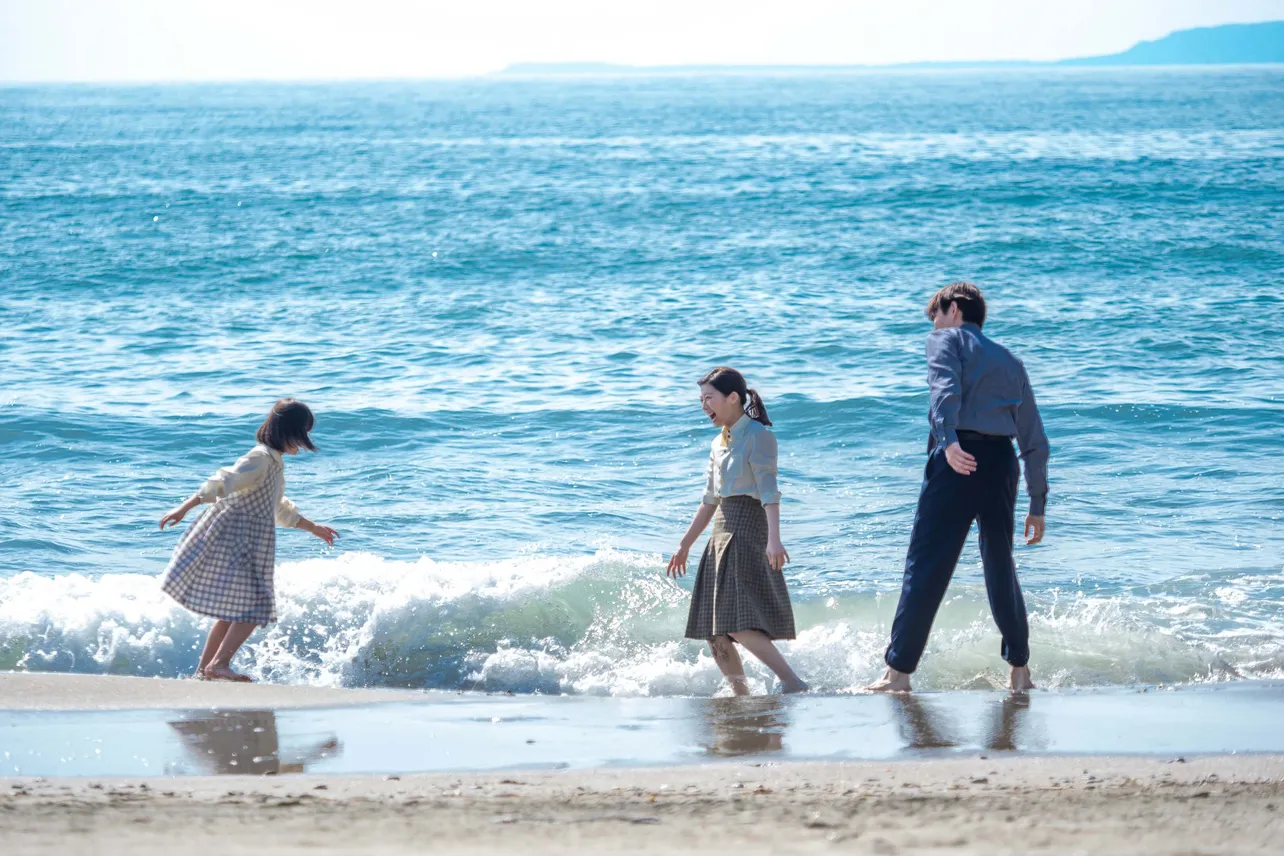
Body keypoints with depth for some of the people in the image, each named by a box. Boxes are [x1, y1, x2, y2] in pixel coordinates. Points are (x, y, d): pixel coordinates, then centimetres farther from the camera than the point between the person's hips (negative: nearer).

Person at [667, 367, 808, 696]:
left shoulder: (757, 435, -7)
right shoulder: (720, 443, 17)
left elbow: (768, 490, -18)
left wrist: (774, 538, -29)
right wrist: (685, 545, 25)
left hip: (748, 531, -9)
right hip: (722, 535, 9)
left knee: (738, 624, -21)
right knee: (713, 629, 5)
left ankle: (793, 682, -23)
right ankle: (741, 695, 8)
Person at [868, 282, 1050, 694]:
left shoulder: (946, 340, 10)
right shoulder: (1011, 362, 26)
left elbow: (946, 388, -14)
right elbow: (1035, 443, 21)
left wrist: (949, 440, -29)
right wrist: (1038, 505, 23)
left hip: (960, 457, -5)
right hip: (1002, 460, 5)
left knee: (926, 564, -6)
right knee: (1001, 566, 17)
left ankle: (898, 672, -9)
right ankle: (1020, 670, 15)